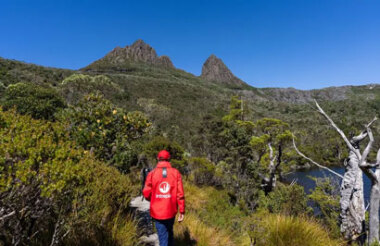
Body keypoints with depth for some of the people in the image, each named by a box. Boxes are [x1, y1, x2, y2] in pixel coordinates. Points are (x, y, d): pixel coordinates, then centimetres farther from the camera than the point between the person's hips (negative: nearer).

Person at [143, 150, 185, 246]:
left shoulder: (152, 174, -9)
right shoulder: (176, 173, -7)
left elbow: (146, 193, -8)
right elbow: (180, 193, -10)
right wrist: (182, 211, -2)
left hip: (157, 212, -1)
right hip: (171, 211, 2)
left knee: (163, 237, 10)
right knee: (169, 232, 27)